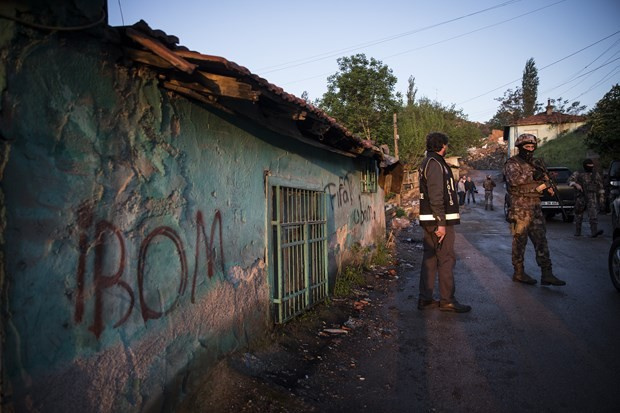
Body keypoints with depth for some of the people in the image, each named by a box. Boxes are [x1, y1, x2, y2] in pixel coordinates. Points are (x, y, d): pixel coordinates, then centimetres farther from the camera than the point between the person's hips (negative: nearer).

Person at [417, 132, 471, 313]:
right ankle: (447, 300, 3)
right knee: (446, 259, -3)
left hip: (429, 220, 10)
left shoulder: (427, 163, 18)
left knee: (430, 258, 10)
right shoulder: (435, 164, -14)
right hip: (439, 220, -10)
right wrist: (441, 223, -22)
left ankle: (425, 299, 15)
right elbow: (436, 196, -21)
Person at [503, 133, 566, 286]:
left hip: (536, 207, 7)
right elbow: (514, 179, -24)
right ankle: (519, 273, 10)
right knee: (519, 240, 0)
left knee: (541, 240, 4)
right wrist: (533, 176, -17)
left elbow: (546, 182, 18)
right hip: (520, 207, -7)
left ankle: (547, 274, 7)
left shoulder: (536, 163, 17)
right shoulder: (512, 163, -5)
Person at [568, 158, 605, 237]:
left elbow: (600, 187, 17)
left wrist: (602, 196, 10)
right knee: (579, 215, 7)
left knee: (593, 214, -15)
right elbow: (570, 180, -6)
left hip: (592, 198, 1)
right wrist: (575, 184, -25)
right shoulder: (577, 174, 6)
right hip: (580, 197, -1)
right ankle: (577, 232, 18)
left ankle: (594, 231, -24)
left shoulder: (596, 175, 13)